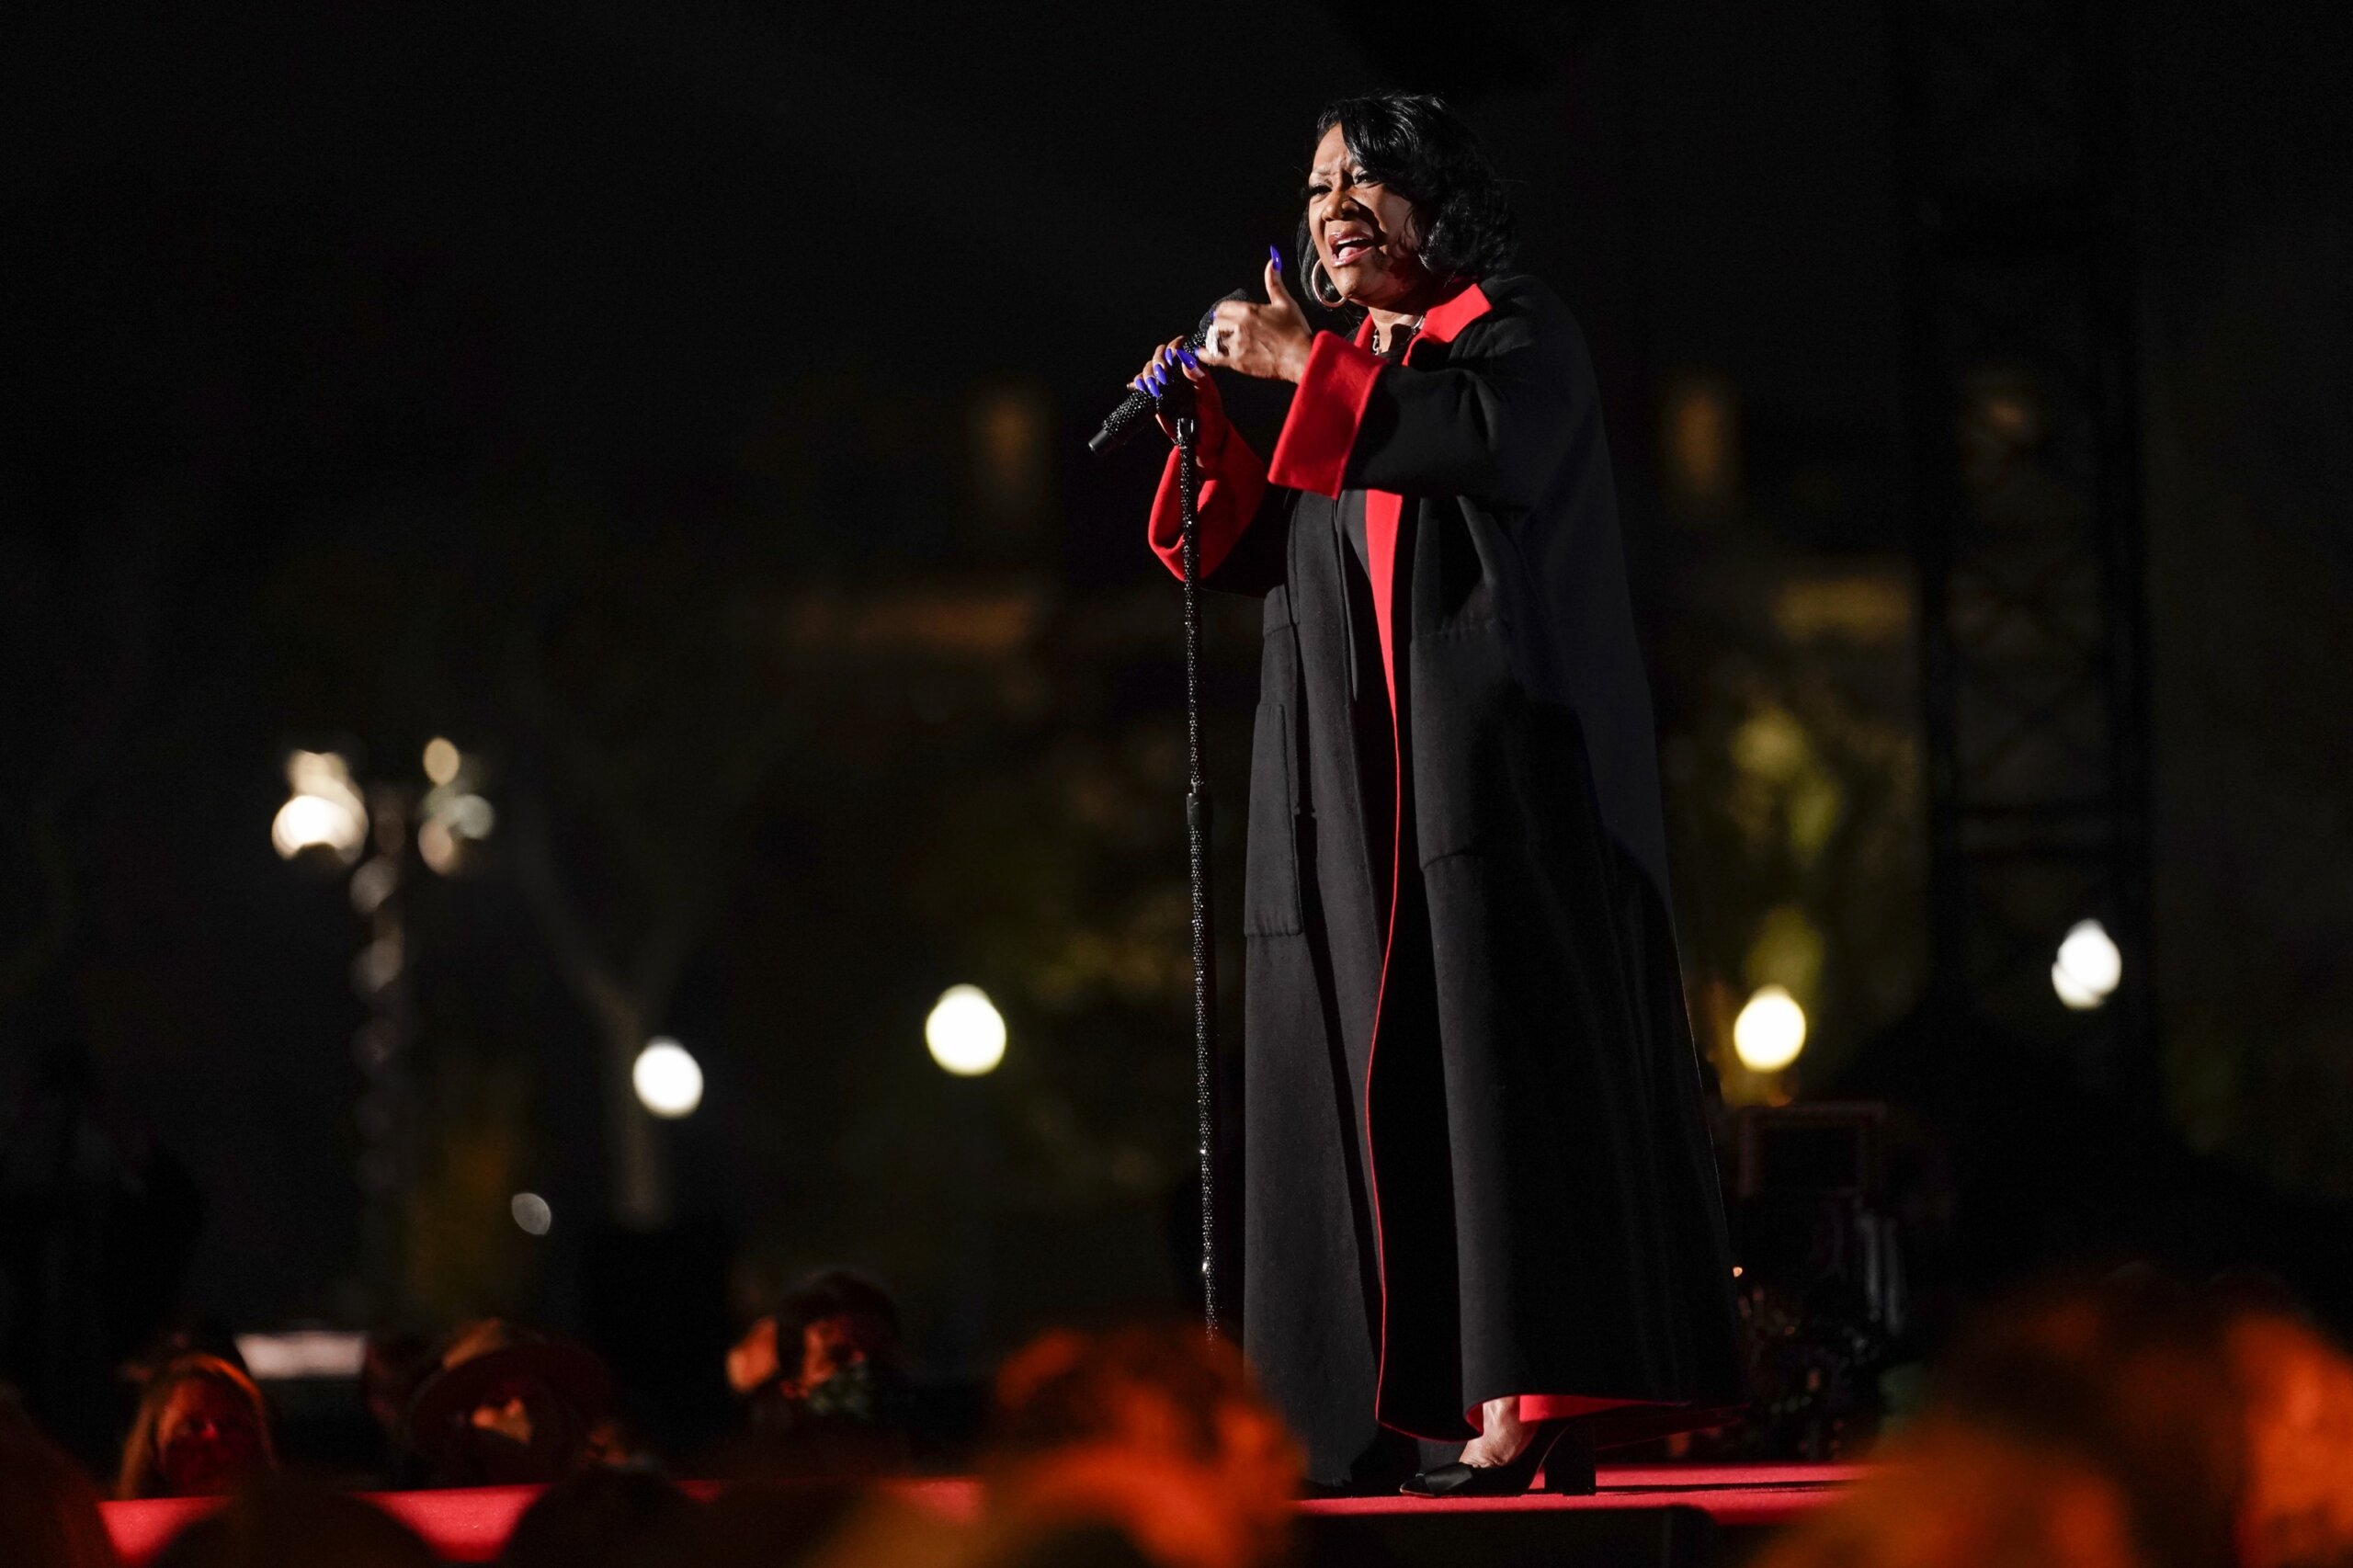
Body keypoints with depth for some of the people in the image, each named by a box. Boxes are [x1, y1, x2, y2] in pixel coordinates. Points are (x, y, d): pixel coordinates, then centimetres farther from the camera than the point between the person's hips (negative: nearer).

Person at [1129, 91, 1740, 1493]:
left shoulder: (1516, 330, 2)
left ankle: (1536, 1397, -22)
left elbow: (1502, 437, -20)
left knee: (1501, 1040, -15)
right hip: (1358, 782, 7)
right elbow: (1256, 555, 21)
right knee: (1369, 1059, 1)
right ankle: (1357, 1423, -2)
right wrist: (1208, 428, 6)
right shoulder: (1350, 384, 22)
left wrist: (1308, 367, -16)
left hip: (1490, 743, -7)